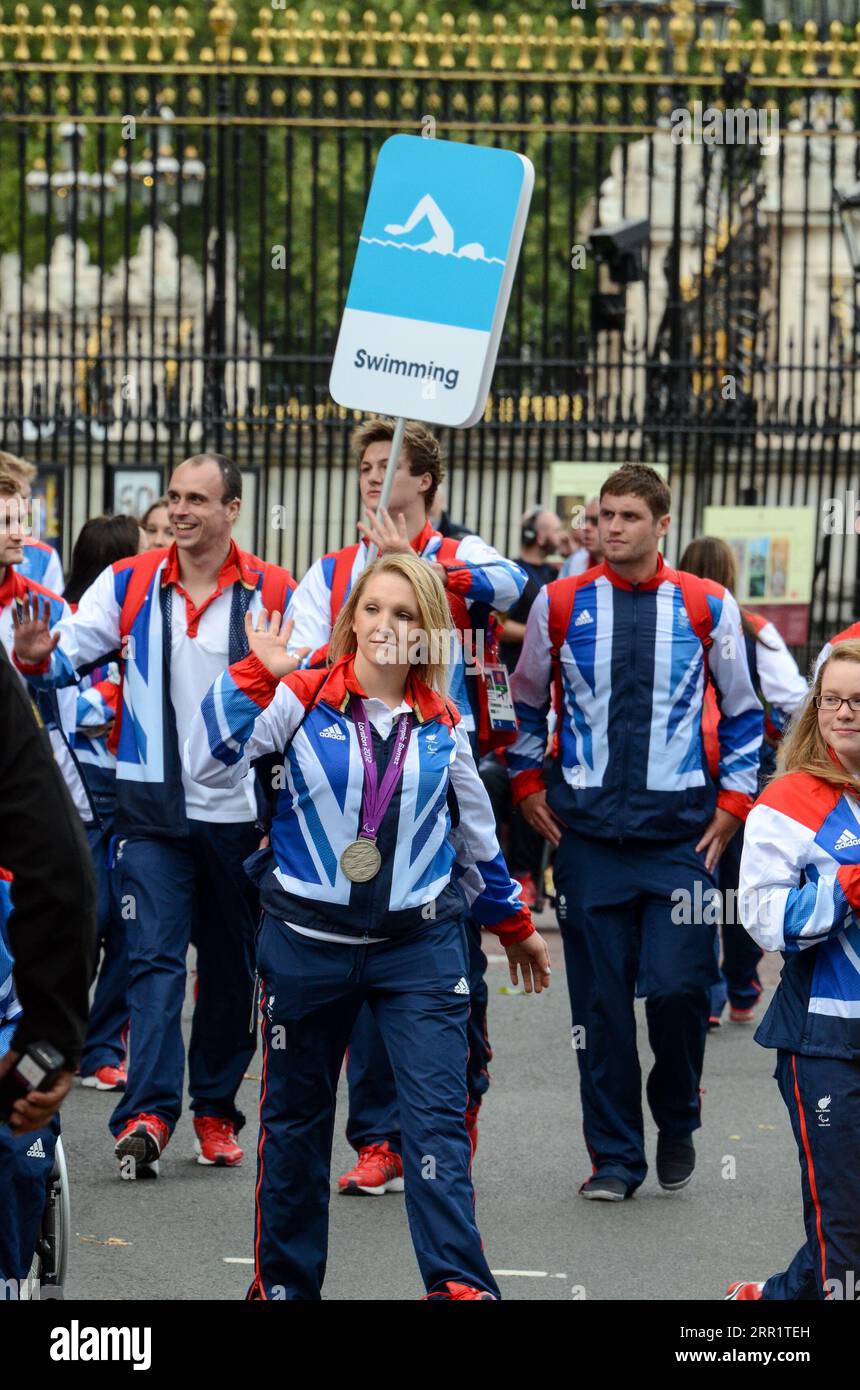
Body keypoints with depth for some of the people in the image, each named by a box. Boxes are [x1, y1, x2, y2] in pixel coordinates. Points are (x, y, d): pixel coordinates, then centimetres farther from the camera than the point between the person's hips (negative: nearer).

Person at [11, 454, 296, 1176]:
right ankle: (147, 1113, -17)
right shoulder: (130, 583, 1)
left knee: (232, 966, 10)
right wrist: (36, 656, -27)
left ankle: (216, 1108, 22)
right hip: (154, 809, 0)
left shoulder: (273, 594, -2)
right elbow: (68, 655, -4)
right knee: (155, 956, -10)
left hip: (240, 812, 0)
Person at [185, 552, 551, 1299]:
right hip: (309, 939, -1)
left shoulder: (443, 724, 5)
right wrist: (257, 675, -23)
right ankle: (284, 1280, 22)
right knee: (296, 1118, 10)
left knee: (438, 1117, -10)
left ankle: (459, 1282, -13)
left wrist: (514, 922, 25)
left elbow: (475, 833, 18)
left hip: (421, 946, 1)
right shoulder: (302, 700, -4)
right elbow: (211, 763, -17)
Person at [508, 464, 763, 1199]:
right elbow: (526, 703, 17)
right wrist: (529, 786, 9)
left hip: (680, 832, -1)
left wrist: (733, 803, 5)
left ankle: (676, 1122, 15)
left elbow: (744, 713, 11)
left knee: (678, 983, -11)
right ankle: (614, 1157, 9)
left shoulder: (708, 607, 1)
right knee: (600, 995, 0)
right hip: (587, 831, 1)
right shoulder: (559, 605, 3)